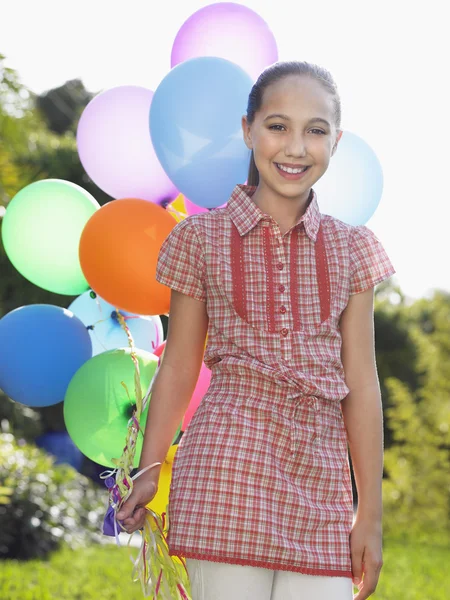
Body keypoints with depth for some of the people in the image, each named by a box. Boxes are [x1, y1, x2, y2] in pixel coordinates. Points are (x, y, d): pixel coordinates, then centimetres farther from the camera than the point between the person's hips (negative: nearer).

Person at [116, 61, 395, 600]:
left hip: (320, 479, 2)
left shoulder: (350, 249, 11)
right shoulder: (202, 237, 5)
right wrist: (150, 472, 7)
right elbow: (178, 368, 9)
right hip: (226, 470, -2)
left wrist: (370, 515, 7)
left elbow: (361, 383, 9)